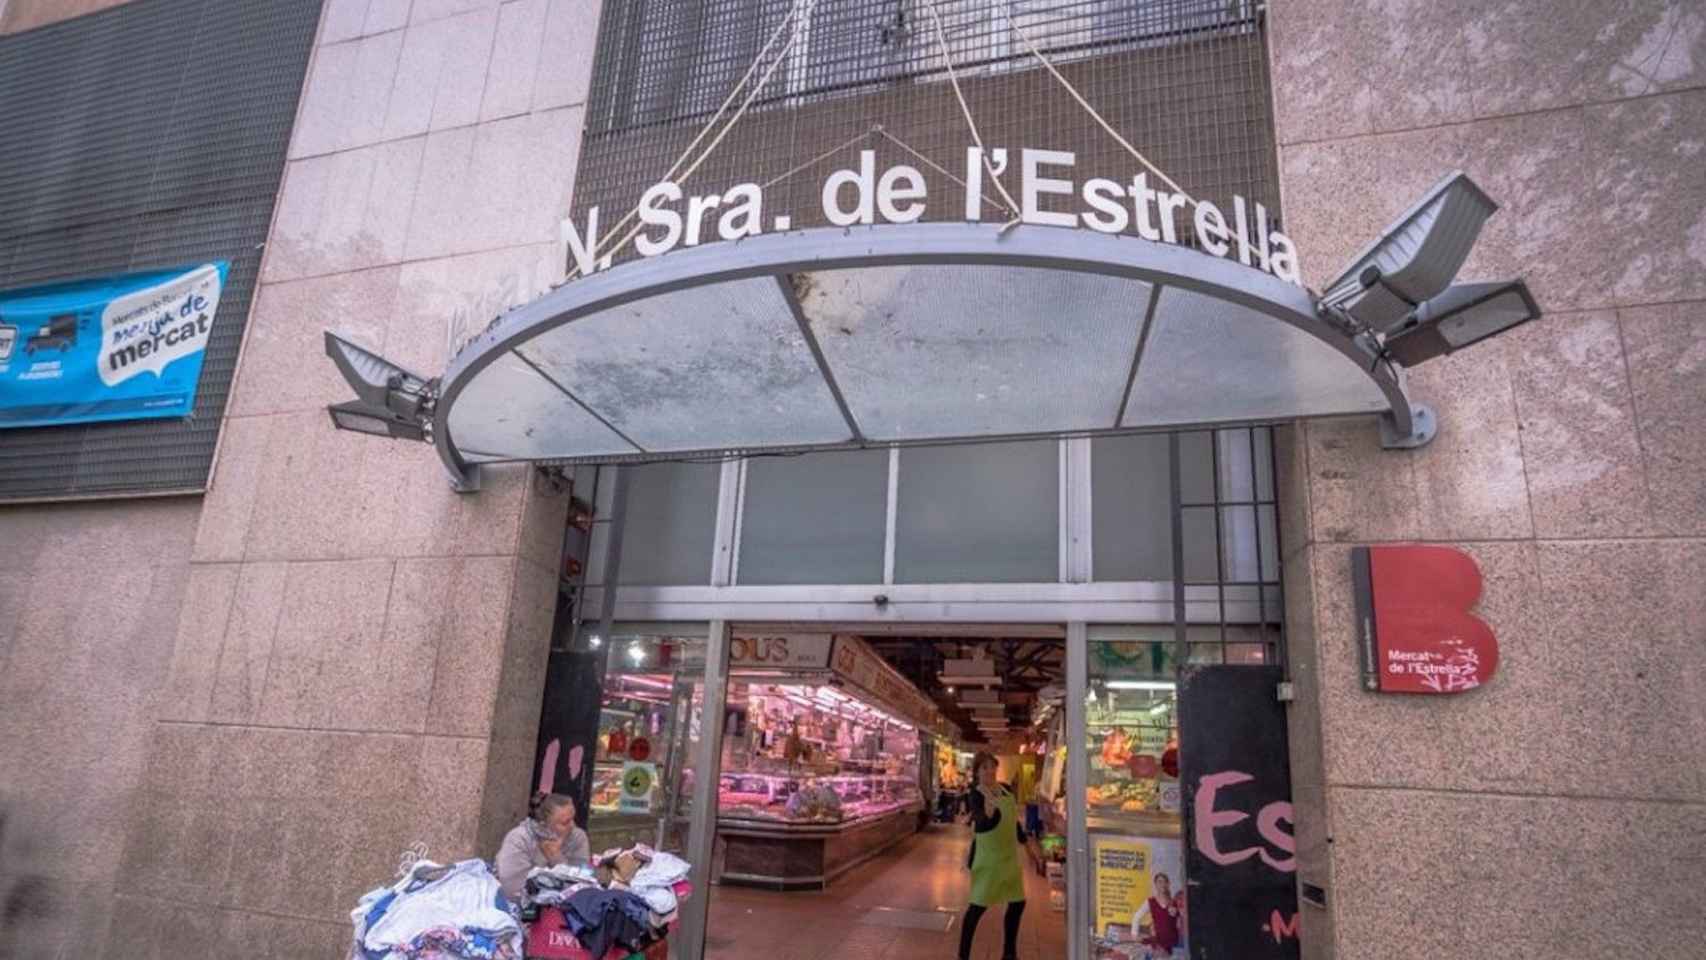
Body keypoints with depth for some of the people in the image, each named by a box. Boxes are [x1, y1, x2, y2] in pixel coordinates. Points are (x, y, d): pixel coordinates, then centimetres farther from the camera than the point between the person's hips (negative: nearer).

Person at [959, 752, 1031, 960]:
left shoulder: (1005, 789, 2)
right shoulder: (975, 795, -19)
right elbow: (980, 825, -36)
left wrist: (1025, 841, 20)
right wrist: (988, 814, -56)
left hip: (1009, 855, 7)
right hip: (987, 857, -7)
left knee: (1017, 903, 14)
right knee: (978, 905, -5)